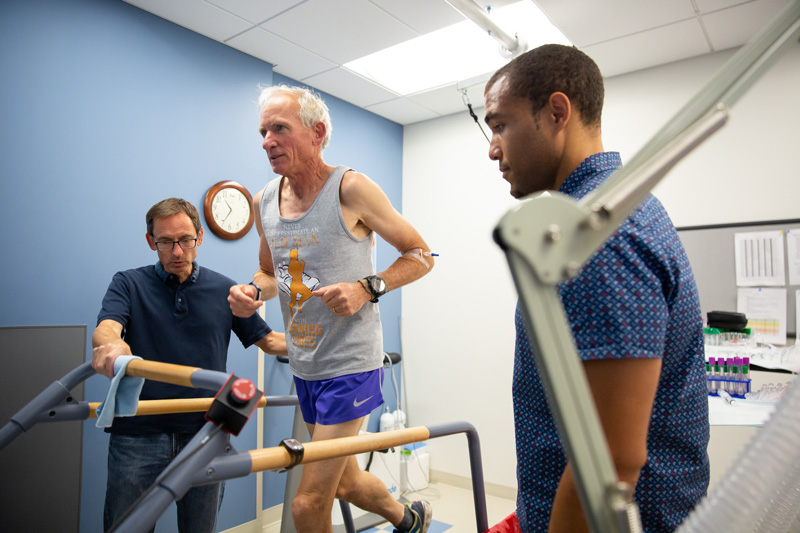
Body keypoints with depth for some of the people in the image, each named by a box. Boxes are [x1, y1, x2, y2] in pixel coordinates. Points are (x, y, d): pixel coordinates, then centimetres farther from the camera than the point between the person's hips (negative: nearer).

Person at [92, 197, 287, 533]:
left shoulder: (225, 290, 6)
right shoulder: (129, 284, 2)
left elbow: (267, 340, 10)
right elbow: (105, 328, -16)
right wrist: (111, 345, -40)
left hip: (204, 434, 2)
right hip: (138, 435, -1)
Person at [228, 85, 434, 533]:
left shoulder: (351, 188, -14)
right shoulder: (264, 203, 5)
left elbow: (420, 255, -8)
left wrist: (367, 288, -23)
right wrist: (252, 291, -4)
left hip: (351, 364, -7)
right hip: (304, 366, 7)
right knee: (345, 480, 23)